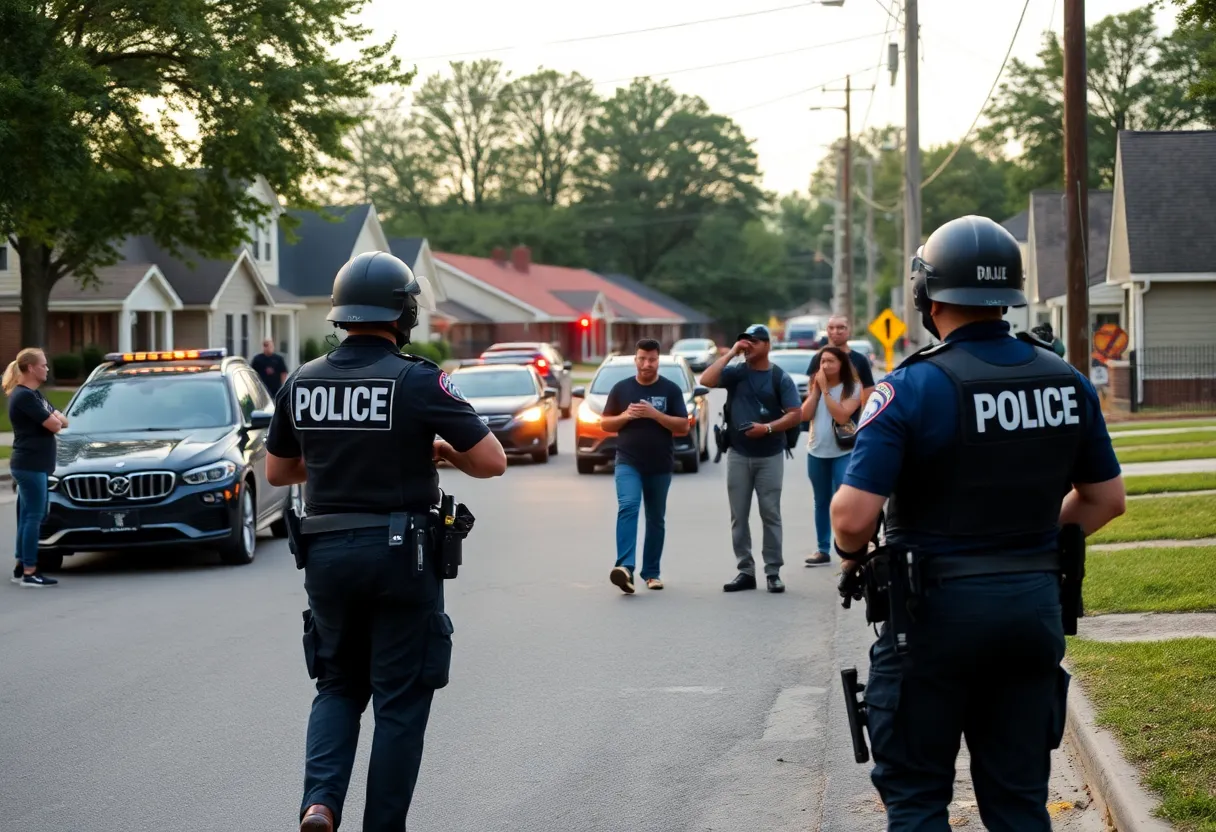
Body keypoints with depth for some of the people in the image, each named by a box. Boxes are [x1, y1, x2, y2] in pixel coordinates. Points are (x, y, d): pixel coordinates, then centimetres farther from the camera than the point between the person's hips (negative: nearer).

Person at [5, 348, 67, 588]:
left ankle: (21, 567, 18)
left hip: (34, 465, 10)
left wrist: (54, 419, -8)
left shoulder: (34, 395, 15)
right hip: (30, 465, -10)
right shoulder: (24, 396, -16)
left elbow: (63, 421, 13)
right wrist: (54, 420, 2)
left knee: (28, 517, 13)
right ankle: (29, 572, -6)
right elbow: (54, 426, -19)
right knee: (34, 517, -8)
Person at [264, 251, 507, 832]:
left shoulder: (302, 382, 3)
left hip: (326, 554, 4)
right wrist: (442, 451, 8)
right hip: (400, 556, -4)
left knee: (338, 686, 19)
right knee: (400, 702, 7)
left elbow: (277, 472, 14)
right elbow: (491, 461, -11)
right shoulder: (418, 381, -12)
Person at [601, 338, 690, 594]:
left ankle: (651, 572, 20)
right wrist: (625, 416, -10)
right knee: (627, 507, -22)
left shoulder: (671, 390, 2)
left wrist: (654, 414, -17)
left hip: (660, 467, 1)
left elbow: (683, 427, -4)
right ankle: (625, 567, -35)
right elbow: (605, 424, 10)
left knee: (656, 519, 9)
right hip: (628, 462, -1)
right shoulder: (621, 388, 6)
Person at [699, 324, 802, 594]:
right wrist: (731, 353, -11)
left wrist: (767, 427, -20)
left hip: (770, 456, -2)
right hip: (738, 455, 2)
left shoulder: (780, 378, -1)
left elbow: (795, 414, -6)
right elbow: (706, 380, -13)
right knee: (739, 516, 4)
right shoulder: (735, 373, 4)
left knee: (770, 515, 1)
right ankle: (745, 571, 10)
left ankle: (773, 571, 5)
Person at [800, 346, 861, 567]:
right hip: (816, 452, 5)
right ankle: (822, 550, 17)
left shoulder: (853, 388, -7)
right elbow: (804, 415, -1)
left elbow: (842, 416, -20)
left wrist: (825, 390, -16)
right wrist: (816, 389, -7)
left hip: (843, 453, -5)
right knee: (821, 502, 11)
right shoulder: (816, 386, 10)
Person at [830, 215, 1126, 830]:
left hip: (937, 610, -4)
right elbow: (1105, 499, 10)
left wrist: (851, 554, -1)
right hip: (1035, 606, 5)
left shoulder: (912, 388, -16)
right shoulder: (1066, 382, 1)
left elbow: (854, 514, -22)